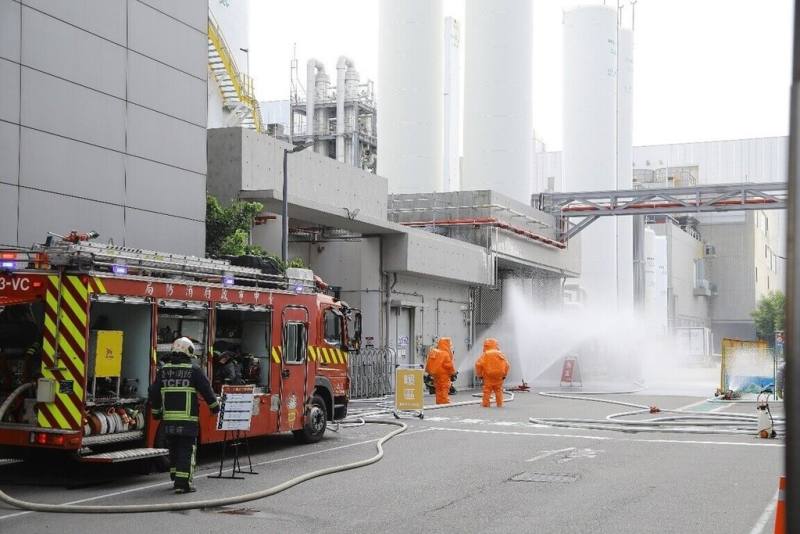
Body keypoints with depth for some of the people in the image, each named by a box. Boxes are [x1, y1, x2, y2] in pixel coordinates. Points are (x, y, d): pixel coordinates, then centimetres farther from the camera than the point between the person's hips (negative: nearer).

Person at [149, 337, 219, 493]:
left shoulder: (163, 370, 8)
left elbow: (154, 393, 12)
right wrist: (215, 406, 14)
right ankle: (182, 483, -9)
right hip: (187, 419, -5)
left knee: (174, 450, 17)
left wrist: (156, 412, 25)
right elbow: (206, 390, -1)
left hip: (168, 418, 5)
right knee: (186, 450, -2)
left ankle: (176, 478, 27)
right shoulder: (194, 371, -5)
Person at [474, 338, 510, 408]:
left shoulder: (485, 355, -7)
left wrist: (479, 374, 2)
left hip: (488, 376, -3)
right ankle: (499, 403, 11)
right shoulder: (501, 354, 4)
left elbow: (478, 365, -11)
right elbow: (506, 365, 6)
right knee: (498, 390, 11)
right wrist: (504, 374, 17)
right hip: (499, 376, 3)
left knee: (487, 390, 2)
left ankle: (486, 403, 1)